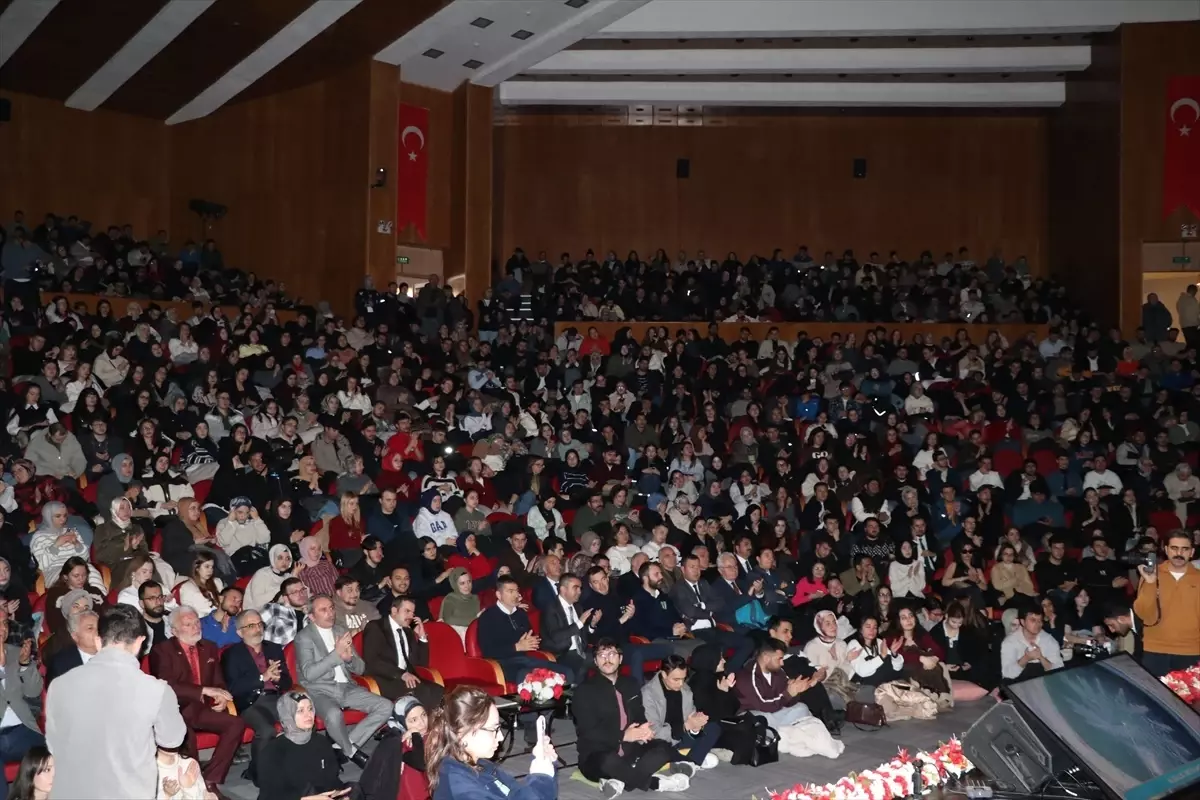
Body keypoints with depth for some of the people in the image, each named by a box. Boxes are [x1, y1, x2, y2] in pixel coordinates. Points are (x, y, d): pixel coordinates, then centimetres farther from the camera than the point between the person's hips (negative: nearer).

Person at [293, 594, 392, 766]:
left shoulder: (341, 632, 12)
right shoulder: (304, 637, -5)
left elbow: (360, 669, 12)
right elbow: (309, 673, -18)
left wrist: (349, 658, -11)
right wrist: (337, 653, -23)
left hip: (346, 688, 6)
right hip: (319, 691, -6)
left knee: (385, 707, -13)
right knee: (334, 715, -39)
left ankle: (342, 746, -7)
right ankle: (352, 751, -9)